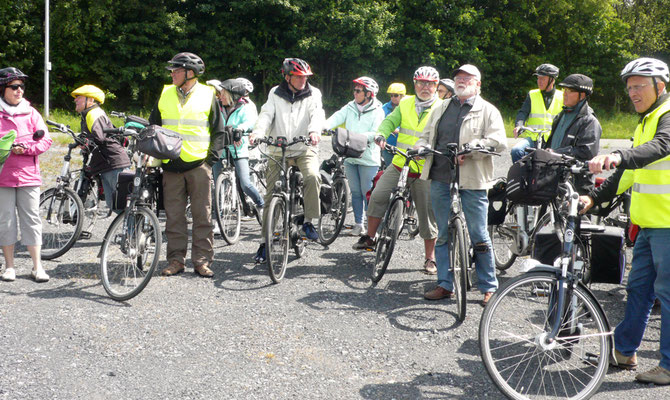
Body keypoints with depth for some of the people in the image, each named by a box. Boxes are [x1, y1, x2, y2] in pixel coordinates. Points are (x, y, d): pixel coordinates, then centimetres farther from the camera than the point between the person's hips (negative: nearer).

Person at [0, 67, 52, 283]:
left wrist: (25, 148, -10)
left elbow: (45, 140, 5)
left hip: (27, 175, 1)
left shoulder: (31, 113, 8)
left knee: (31, 218, 2)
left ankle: (37, 266, 8)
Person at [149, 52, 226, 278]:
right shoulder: (165, 95, 12)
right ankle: (176, 259, 13)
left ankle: (202, 260, 6)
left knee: (202, 215, 0)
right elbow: (153, 127, 19)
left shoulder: (207, 95, 3)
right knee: (174, 215, 5)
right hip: (171, 165, 3)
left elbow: (218, 131, 7)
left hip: (199, 164, -3)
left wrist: (213, 156, -4)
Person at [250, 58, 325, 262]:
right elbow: (266, 114, -5)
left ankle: (309, 221, -15)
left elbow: (317, 114, -11)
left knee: (312, 176, -32)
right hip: (278, 151, 1)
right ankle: (265, 241, 9)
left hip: (305, 149, -1)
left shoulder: (313, 94, 6)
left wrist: (314, 131, -33)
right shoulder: (275, 94, 9)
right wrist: (258, 132, -26)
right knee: (271, 195, -1)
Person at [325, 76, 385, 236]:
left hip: (368, 158, -4)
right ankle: (358, 223, 20)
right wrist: (324, 127, -25)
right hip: (350, 156, 4)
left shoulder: (377, 112, -4)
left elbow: (375, 133, -12)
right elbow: (337, 118, -5)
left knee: (368, 193, -2)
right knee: (355, 192, 10)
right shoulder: (350, 107, 9)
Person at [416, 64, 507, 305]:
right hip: (440, 179, 5)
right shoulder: (442, 108, 21)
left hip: (472, 181, -5)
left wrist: (469, 150, -18)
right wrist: (421, 148, 2)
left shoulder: (488, 110, 5)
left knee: (479, 236, -3)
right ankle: (445, 284, 15)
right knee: (443, 235, 7)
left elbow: (498, 142, -7)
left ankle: (489, 287, 7)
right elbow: (427, 135, 25)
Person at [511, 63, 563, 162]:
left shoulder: (562, 97, 11)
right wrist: (518, 126, -20)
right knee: (516, 151, -27)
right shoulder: (532, 95, 13)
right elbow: (523, 112, 2)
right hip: (532, 138, 0)